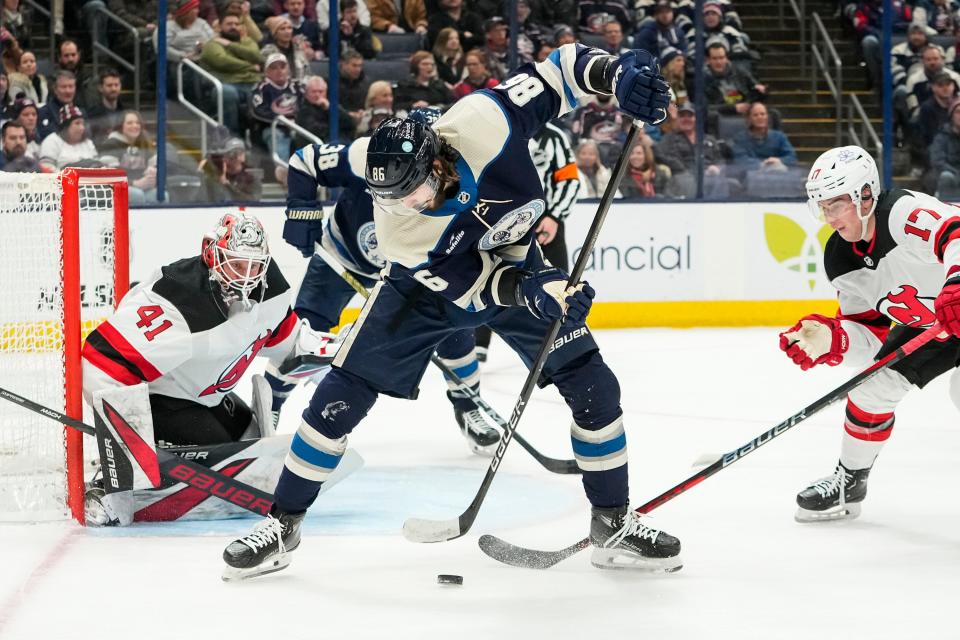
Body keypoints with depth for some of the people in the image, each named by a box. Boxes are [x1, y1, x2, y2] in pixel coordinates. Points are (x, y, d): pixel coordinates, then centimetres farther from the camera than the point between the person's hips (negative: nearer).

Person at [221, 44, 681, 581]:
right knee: (345, 393, -8)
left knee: (593, 386, -7)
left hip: (517, 266, 1)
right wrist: (529, 293, -44)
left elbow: (554, 72, -27)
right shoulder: (397, 224, -33)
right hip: (431, 281, -1)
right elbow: (468, 287, -27)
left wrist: (615, 71, -43)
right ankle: (283, 525, 7)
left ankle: (613, 523, 10)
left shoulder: (479, 124, -37)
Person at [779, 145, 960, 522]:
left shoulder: (907, 213, -30)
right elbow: (870, 336, -1)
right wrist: (828, 339, -21)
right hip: (926, 325, 8)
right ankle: (850, 482, 25)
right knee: (875, 382, 6)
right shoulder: (840, 261, -4)